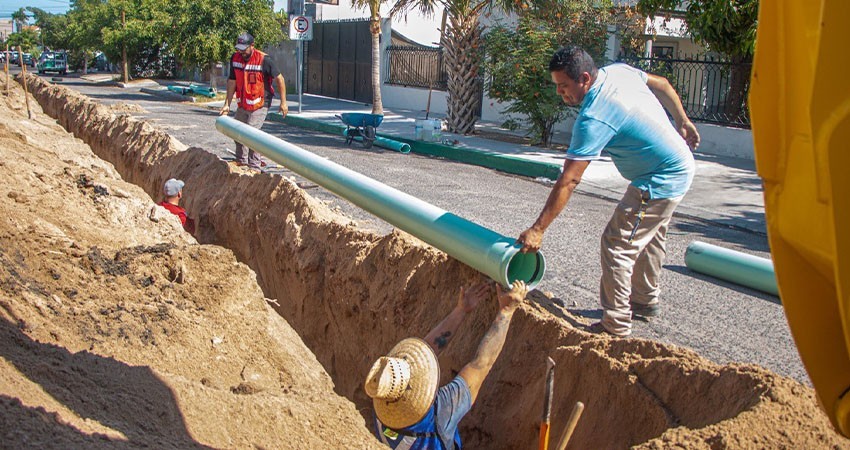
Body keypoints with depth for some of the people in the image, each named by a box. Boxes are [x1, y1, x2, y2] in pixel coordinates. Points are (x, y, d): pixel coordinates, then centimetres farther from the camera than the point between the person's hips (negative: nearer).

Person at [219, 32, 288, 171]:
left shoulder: (264, 60, -17)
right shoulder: (235, 58, -1)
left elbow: (279, 79, -10)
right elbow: (232, 82, 7)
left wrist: (283, 102, -10)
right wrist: (227, 104, 5)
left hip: (260, 105, -7)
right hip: (242, 105, 7)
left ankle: (255, 166, -10)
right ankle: (241, 161, 34)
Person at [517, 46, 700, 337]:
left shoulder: (593, 119, -29)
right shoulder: (618, 71, -3)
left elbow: (568, 182, -30)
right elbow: (662, 85, 14)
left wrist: (537, 230, -27)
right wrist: (682, 122, 26)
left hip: (660, 182, -10)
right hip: (681, 164, 10)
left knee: (617, 244, -8)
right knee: (649, 238, 24)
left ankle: (616, 326, -2)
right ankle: (645, 301, 43)